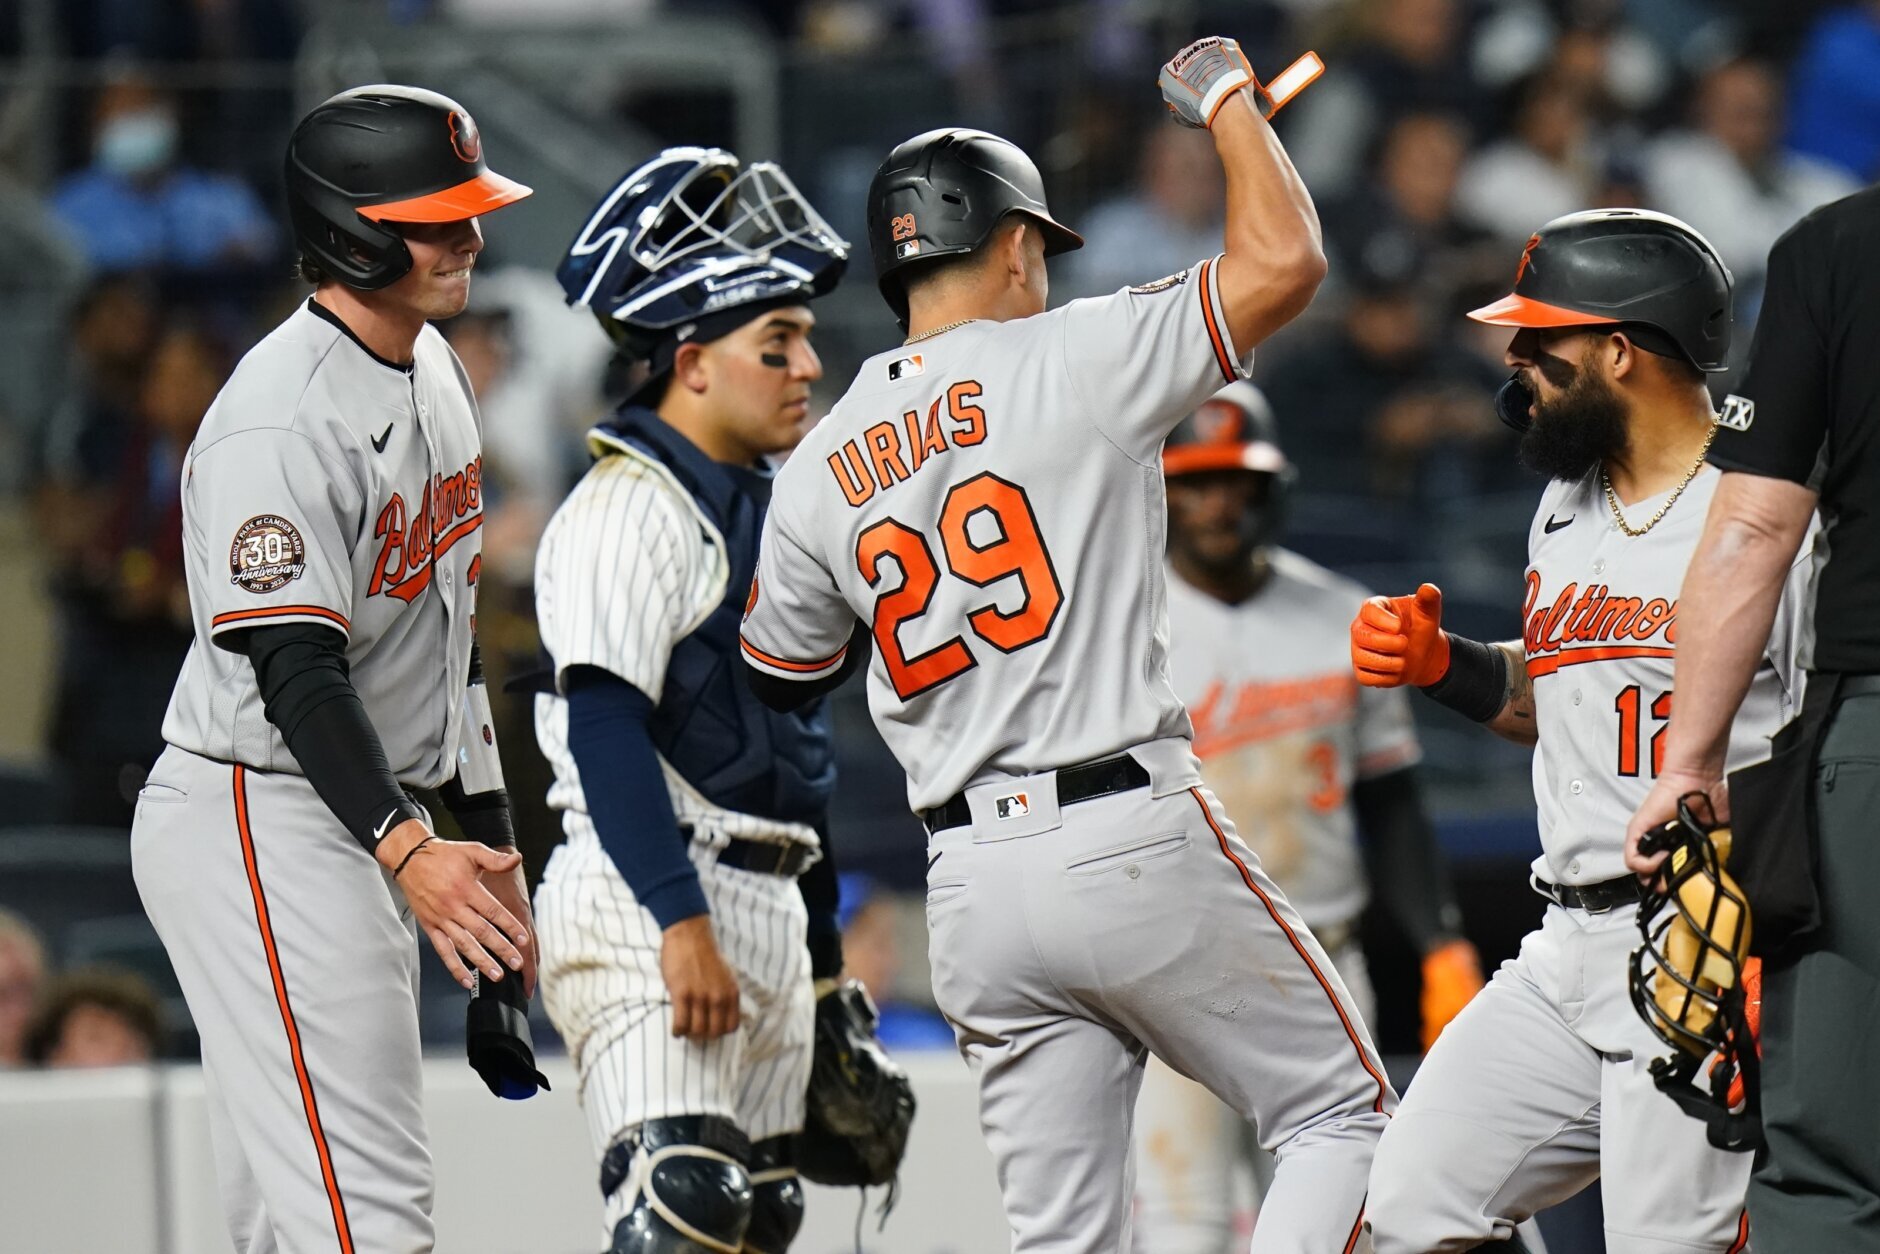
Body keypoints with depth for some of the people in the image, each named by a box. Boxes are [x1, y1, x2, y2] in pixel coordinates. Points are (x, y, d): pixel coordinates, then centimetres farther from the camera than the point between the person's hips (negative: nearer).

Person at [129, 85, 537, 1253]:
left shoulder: (435, 369, 12)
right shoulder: (282, 421, -20)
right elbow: (296, 670, -27)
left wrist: (490, 847, 21)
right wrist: (407, 849, -38)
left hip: (369, 832, 10)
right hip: (261, 821, -10)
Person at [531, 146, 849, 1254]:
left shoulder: (773, 505, 19)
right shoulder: (630, 506, -10)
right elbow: (605, 726, -20)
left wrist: (822, 956, 24)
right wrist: (681, 920, -27)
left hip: (764, 904, 10)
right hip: (651, 900, -10)